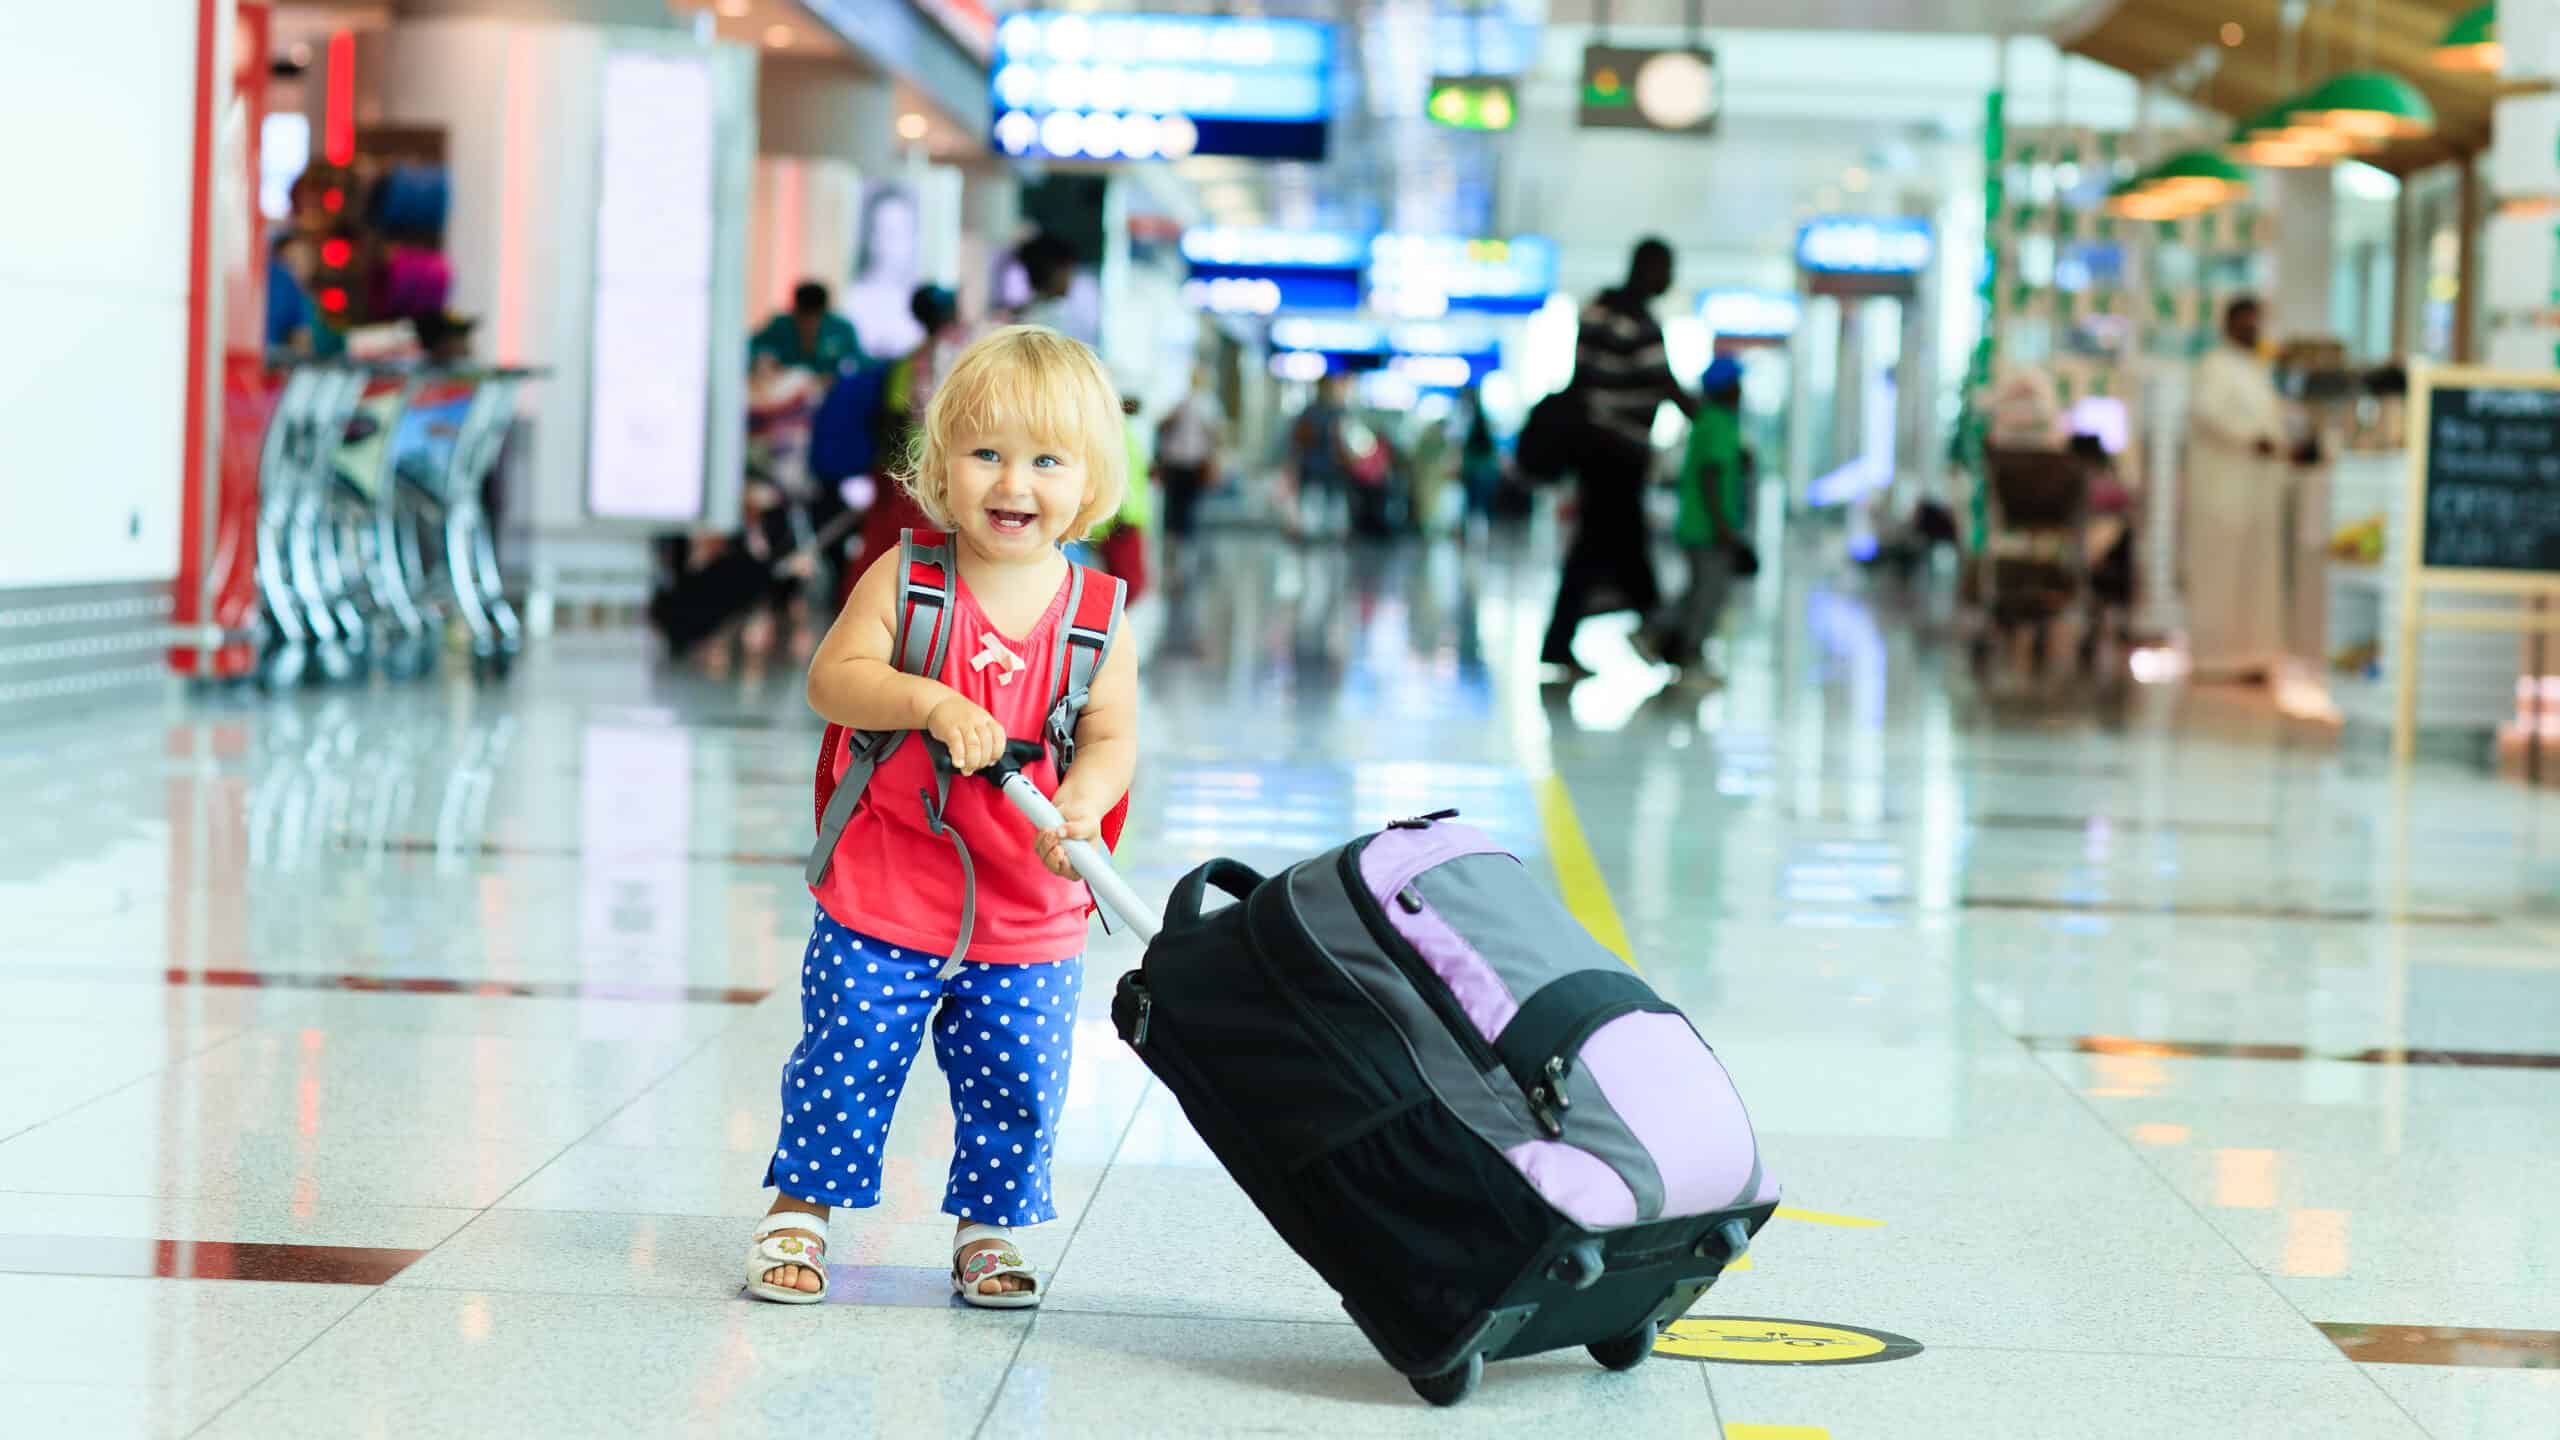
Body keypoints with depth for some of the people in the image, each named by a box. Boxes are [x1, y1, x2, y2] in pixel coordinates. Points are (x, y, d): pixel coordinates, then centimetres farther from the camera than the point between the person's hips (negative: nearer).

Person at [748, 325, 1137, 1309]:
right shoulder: (904, 579, -7)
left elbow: (1112, 738, -7)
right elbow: (832, 678, -15)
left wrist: (1077, 807, -27)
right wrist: (930, 702, -30)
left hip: (1029, 922, 1)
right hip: (883, 903, -1)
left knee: (1016, 1088, 8)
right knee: (843, 1068, 6)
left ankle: (985, 1230, 28)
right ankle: (799, 1212, 24)